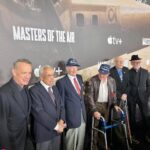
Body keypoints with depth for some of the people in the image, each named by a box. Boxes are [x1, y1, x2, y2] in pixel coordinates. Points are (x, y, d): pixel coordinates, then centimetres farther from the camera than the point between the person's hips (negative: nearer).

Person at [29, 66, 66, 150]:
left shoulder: (54, 88, 9)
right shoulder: (34, 90, -14)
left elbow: (61, 106, 8)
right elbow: (39, 112, -20)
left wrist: (61, 121, -9)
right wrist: (55, 126, -18)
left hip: (57, 130, 6)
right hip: (44, 131, -6)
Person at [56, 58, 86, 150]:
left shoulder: (80, 78, 7)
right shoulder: (62, 82, -13)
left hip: (82, 114, 6)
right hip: (72, 116, -6)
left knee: (81, 141, 19)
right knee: (70, 142, 11)